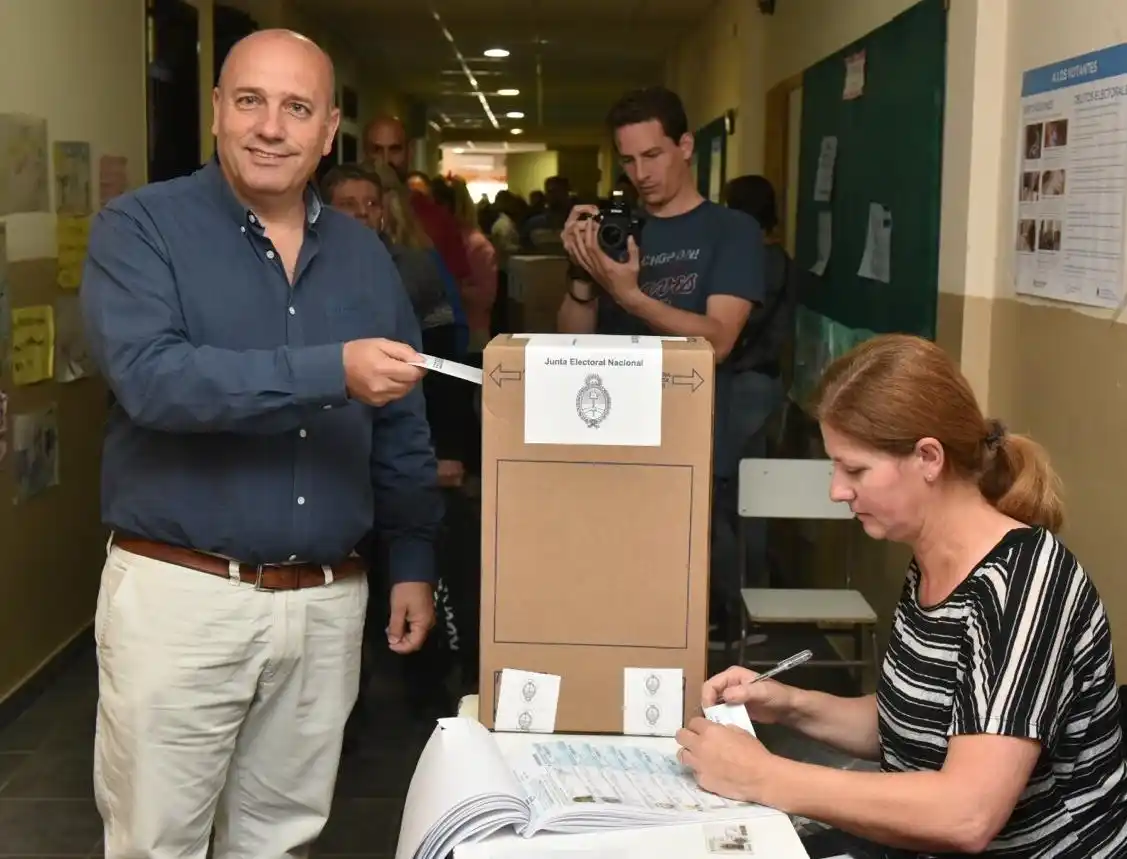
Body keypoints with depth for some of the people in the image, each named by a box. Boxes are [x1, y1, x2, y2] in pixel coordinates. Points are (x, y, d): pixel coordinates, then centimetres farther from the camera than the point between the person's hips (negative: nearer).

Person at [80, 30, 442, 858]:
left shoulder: (364, 254, 9)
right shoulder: (141, 227, -5)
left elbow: (401, 432, 14)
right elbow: (148, 376, -23)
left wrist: (414, 562, 10)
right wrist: (331, 370, -28)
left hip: (326, 601, 4)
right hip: (180, 593, -4)